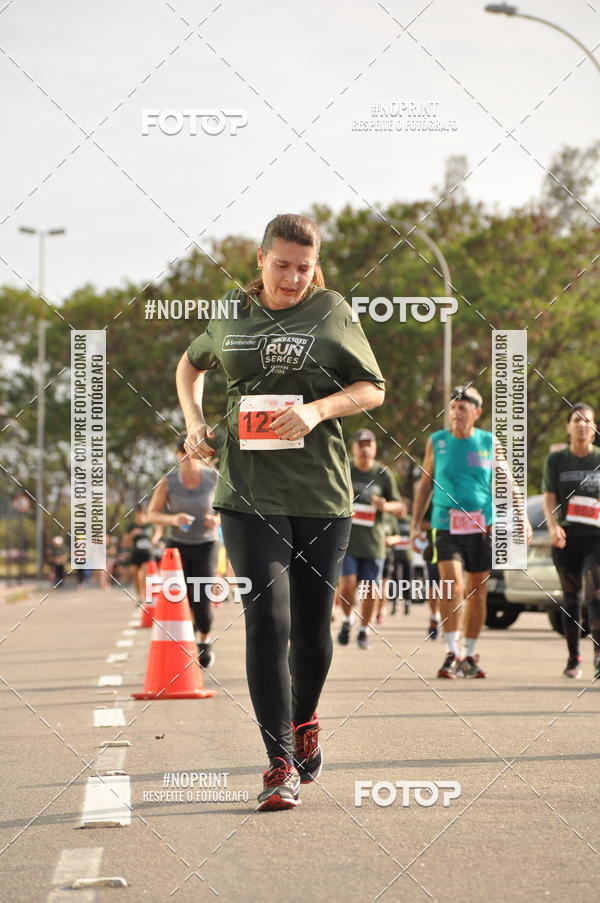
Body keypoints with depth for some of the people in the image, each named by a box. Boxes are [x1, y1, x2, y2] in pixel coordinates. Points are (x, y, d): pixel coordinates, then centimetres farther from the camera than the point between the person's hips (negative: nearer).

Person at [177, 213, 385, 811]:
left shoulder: (332, 311, 2)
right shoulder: (232, 314, 9)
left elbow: (373, 388, 4)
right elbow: (191, 364, 28)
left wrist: (318, 409, -14)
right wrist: (194, 423, 12)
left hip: (321, 494, 0)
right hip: (249, 493, 0)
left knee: (312, 626, 8)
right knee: (267, 619, -12)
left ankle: (304, 721, 38)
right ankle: (281, 763, -10)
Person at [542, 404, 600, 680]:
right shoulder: (556, 460, 7)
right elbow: (549, 496, -2)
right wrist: (553, 526, -19)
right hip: (565, 538, 2)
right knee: (570, 597, 8)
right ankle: (573, 658, 19)